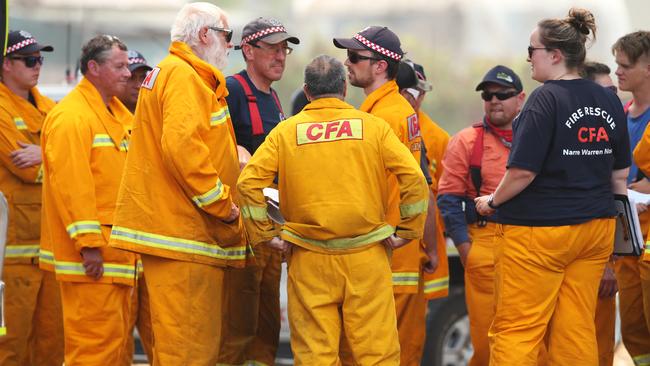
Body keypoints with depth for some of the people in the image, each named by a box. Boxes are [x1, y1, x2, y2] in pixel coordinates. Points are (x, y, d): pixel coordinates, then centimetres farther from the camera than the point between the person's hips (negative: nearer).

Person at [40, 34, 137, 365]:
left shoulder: (117, 114, 18)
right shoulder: (70, 116, -13)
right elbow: (70, 183, -20)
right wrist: (88, 243, -23)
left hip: (116, 249, 10)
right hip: (91, 254, -10)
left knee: (116, 336, 13)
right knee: (97, 338, -11)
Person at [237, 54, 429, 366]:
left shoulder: (286, 130, 5)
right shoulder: (373, 126, 4)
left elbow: (248, 182, -4)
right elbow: (414, 179, -4)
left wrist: (265, 235, 2)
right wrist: (407, 231, 3)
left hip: (309, 259, 0)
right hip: (366, 257, 0)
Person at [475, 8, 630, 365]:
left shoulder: (547, 98, -12)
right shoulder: (609, 101, 8)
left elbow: (523, 171, -16)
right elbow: (620, 174, 14)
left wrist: (492, 202, 0)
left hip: (539, 230, -7)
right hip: (596, 228, 7)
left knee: (515, 329, -3)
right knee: (577, 329, 8)